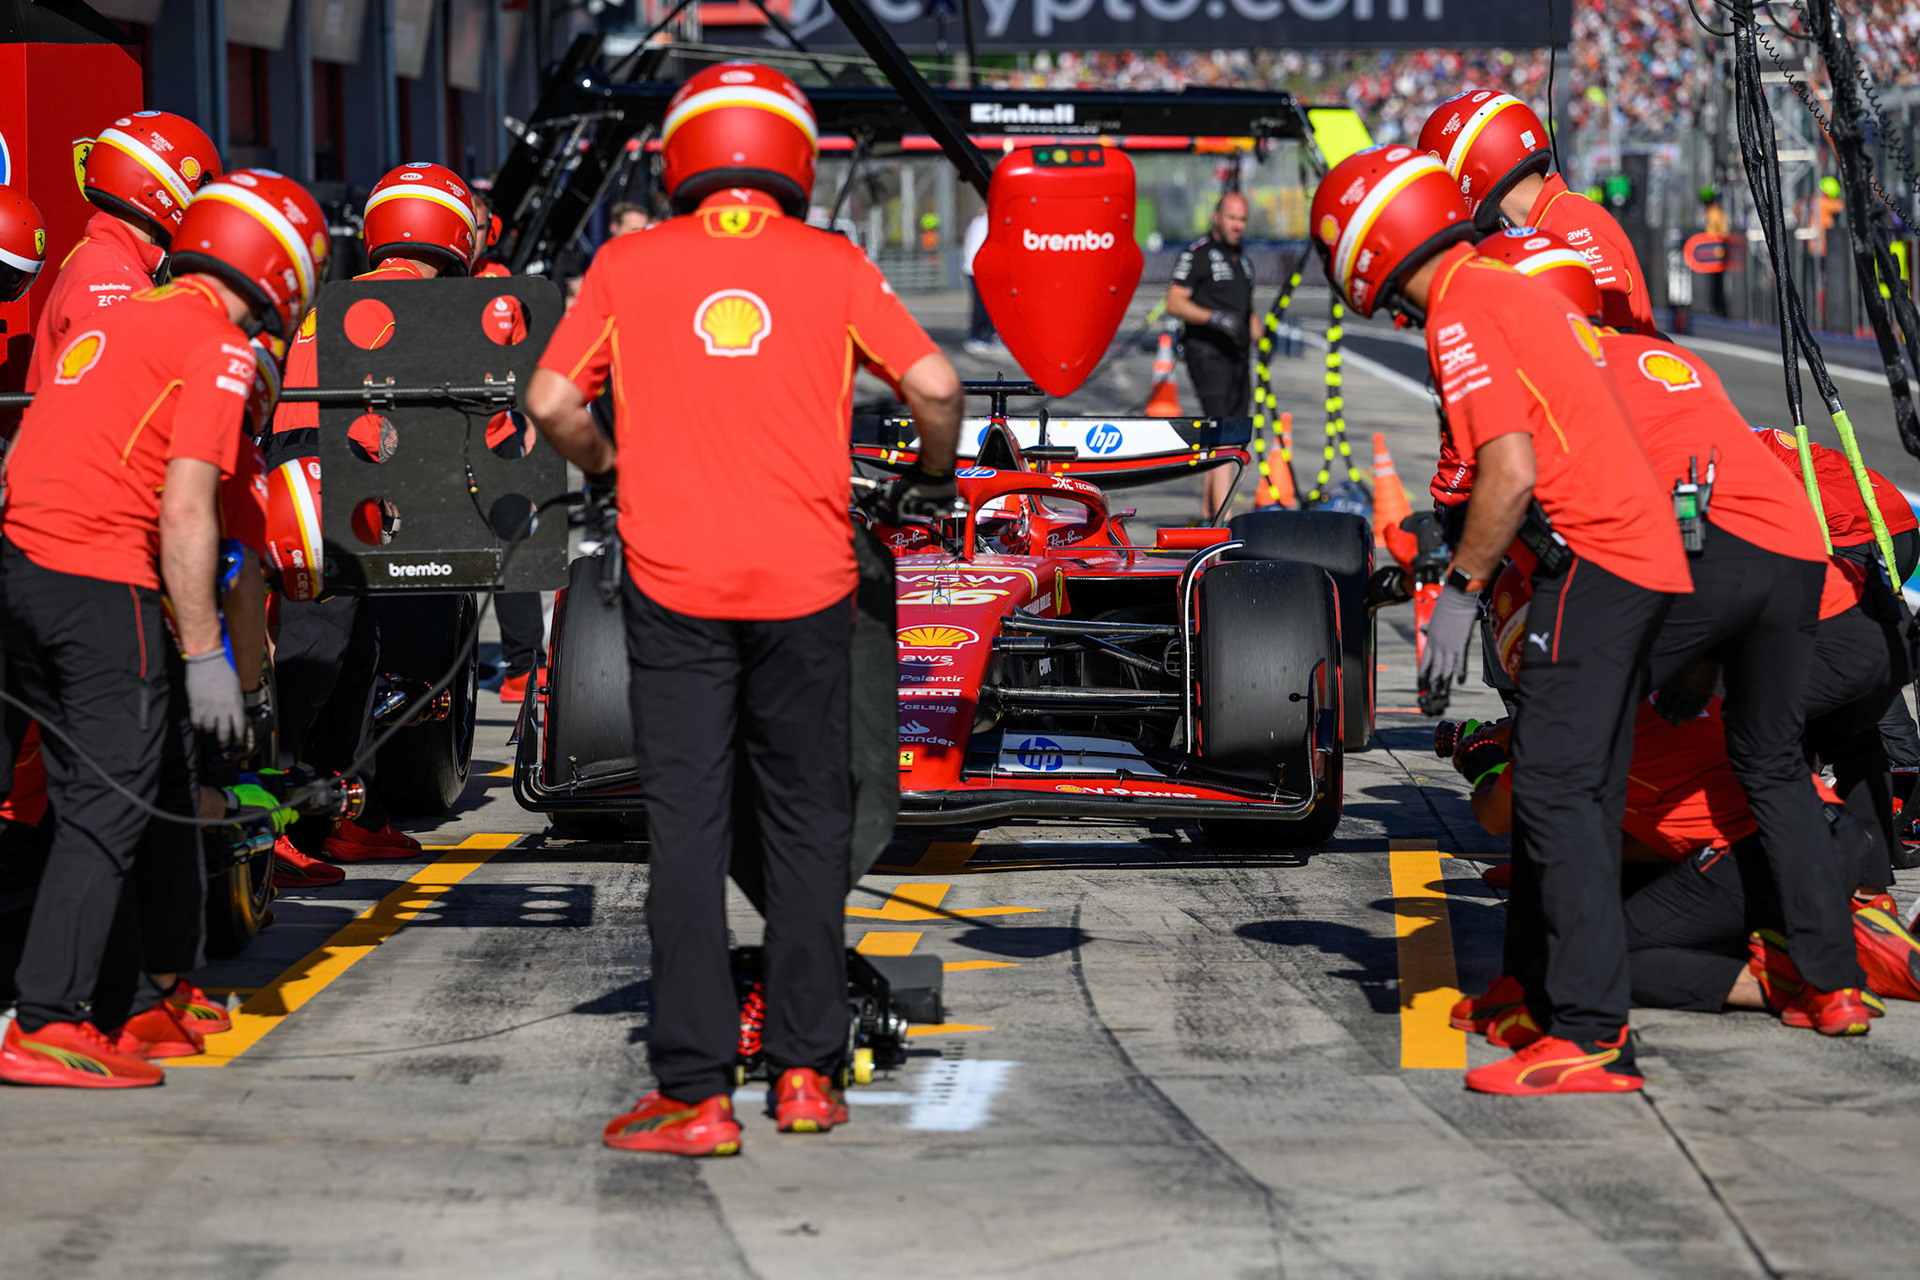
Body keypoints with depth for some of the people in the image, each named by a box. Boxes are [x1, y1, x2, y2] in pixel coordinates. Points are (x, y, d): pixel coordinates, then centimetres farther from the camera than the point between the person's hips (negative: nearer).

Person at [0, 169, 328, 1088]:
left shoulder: (116, 320, 21)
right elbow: (184, 511, -14)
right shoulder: (217, 348, -6)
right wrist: (204, 654, -13)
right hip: (104, 587, -9)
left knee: (91, 798, 15)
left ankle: (133, 1008, 21)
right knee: (111, 808, -7)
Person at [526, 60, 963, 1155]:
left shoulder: (628, 265, 3)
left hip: (674, 582, 0)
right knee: (808, 823, 13)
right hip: (805, 582, 0)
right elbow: (934, 384, -4)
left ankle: (698, 1094, -2)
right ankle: (808, 1074, 15)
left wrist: (604, 467, 19)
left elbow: (553, 402, -1)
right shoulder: (832, 265, 2)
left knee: (687, 830, 1)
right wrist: (934, 474, 16)